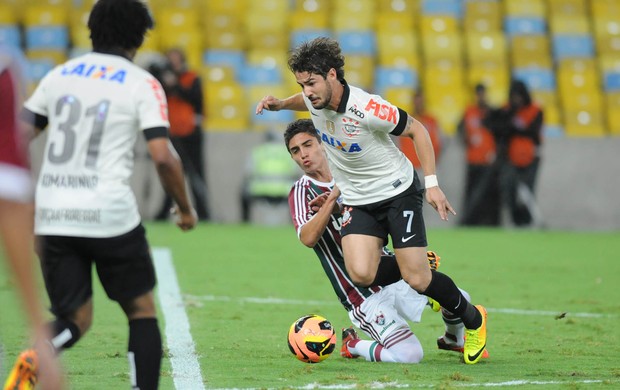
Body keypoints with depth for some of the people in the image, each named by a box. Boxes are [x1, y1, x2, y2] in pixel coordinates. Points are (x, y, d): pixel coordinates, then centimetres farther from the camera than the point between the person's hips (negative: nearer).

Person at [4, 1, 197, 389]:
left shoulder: (59, 75, 12)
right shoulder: (142, 84, -1)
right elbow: (163, 157, -10)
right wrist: (186, 208, 5)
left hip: (52, 215, 4)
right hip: (110, 215, -4)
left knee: (76, 318, 8)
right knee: (142, 309, 14)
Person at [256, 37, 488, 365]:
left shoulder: (367, 109, -27)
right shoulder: (314, 99, -8)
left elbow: (416, 130, -13)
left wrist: (432, 184, -17)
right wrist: (280, 104, 2)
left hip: (398, 191, -5)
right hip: (357, 200, 5)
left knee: (417, 281, -12)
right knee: (360, 274, -19)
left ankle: (473, 319, 18)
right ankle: (421, 267, 14)